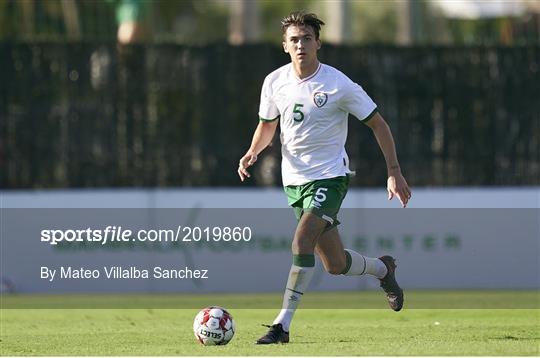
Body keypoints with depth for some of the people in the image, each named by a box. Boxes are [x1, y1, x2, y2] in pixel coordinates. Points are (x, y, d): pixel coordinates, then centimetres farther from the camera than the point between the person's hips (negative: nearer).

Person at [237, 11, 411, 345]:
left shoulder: (338, 85, -13)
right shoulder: (274, 82, -1)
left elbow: (378, 124, -5)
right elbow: (267, 125, 16)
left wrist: (394, 172, -9)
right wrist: (253, 152, -5)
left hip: (329, 176, -5)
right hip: (293, 179, 5)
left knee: (302, 242, -25)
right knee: (335, 264, 10)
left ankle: (282, 326, -21)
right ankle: (383, 269, 43)